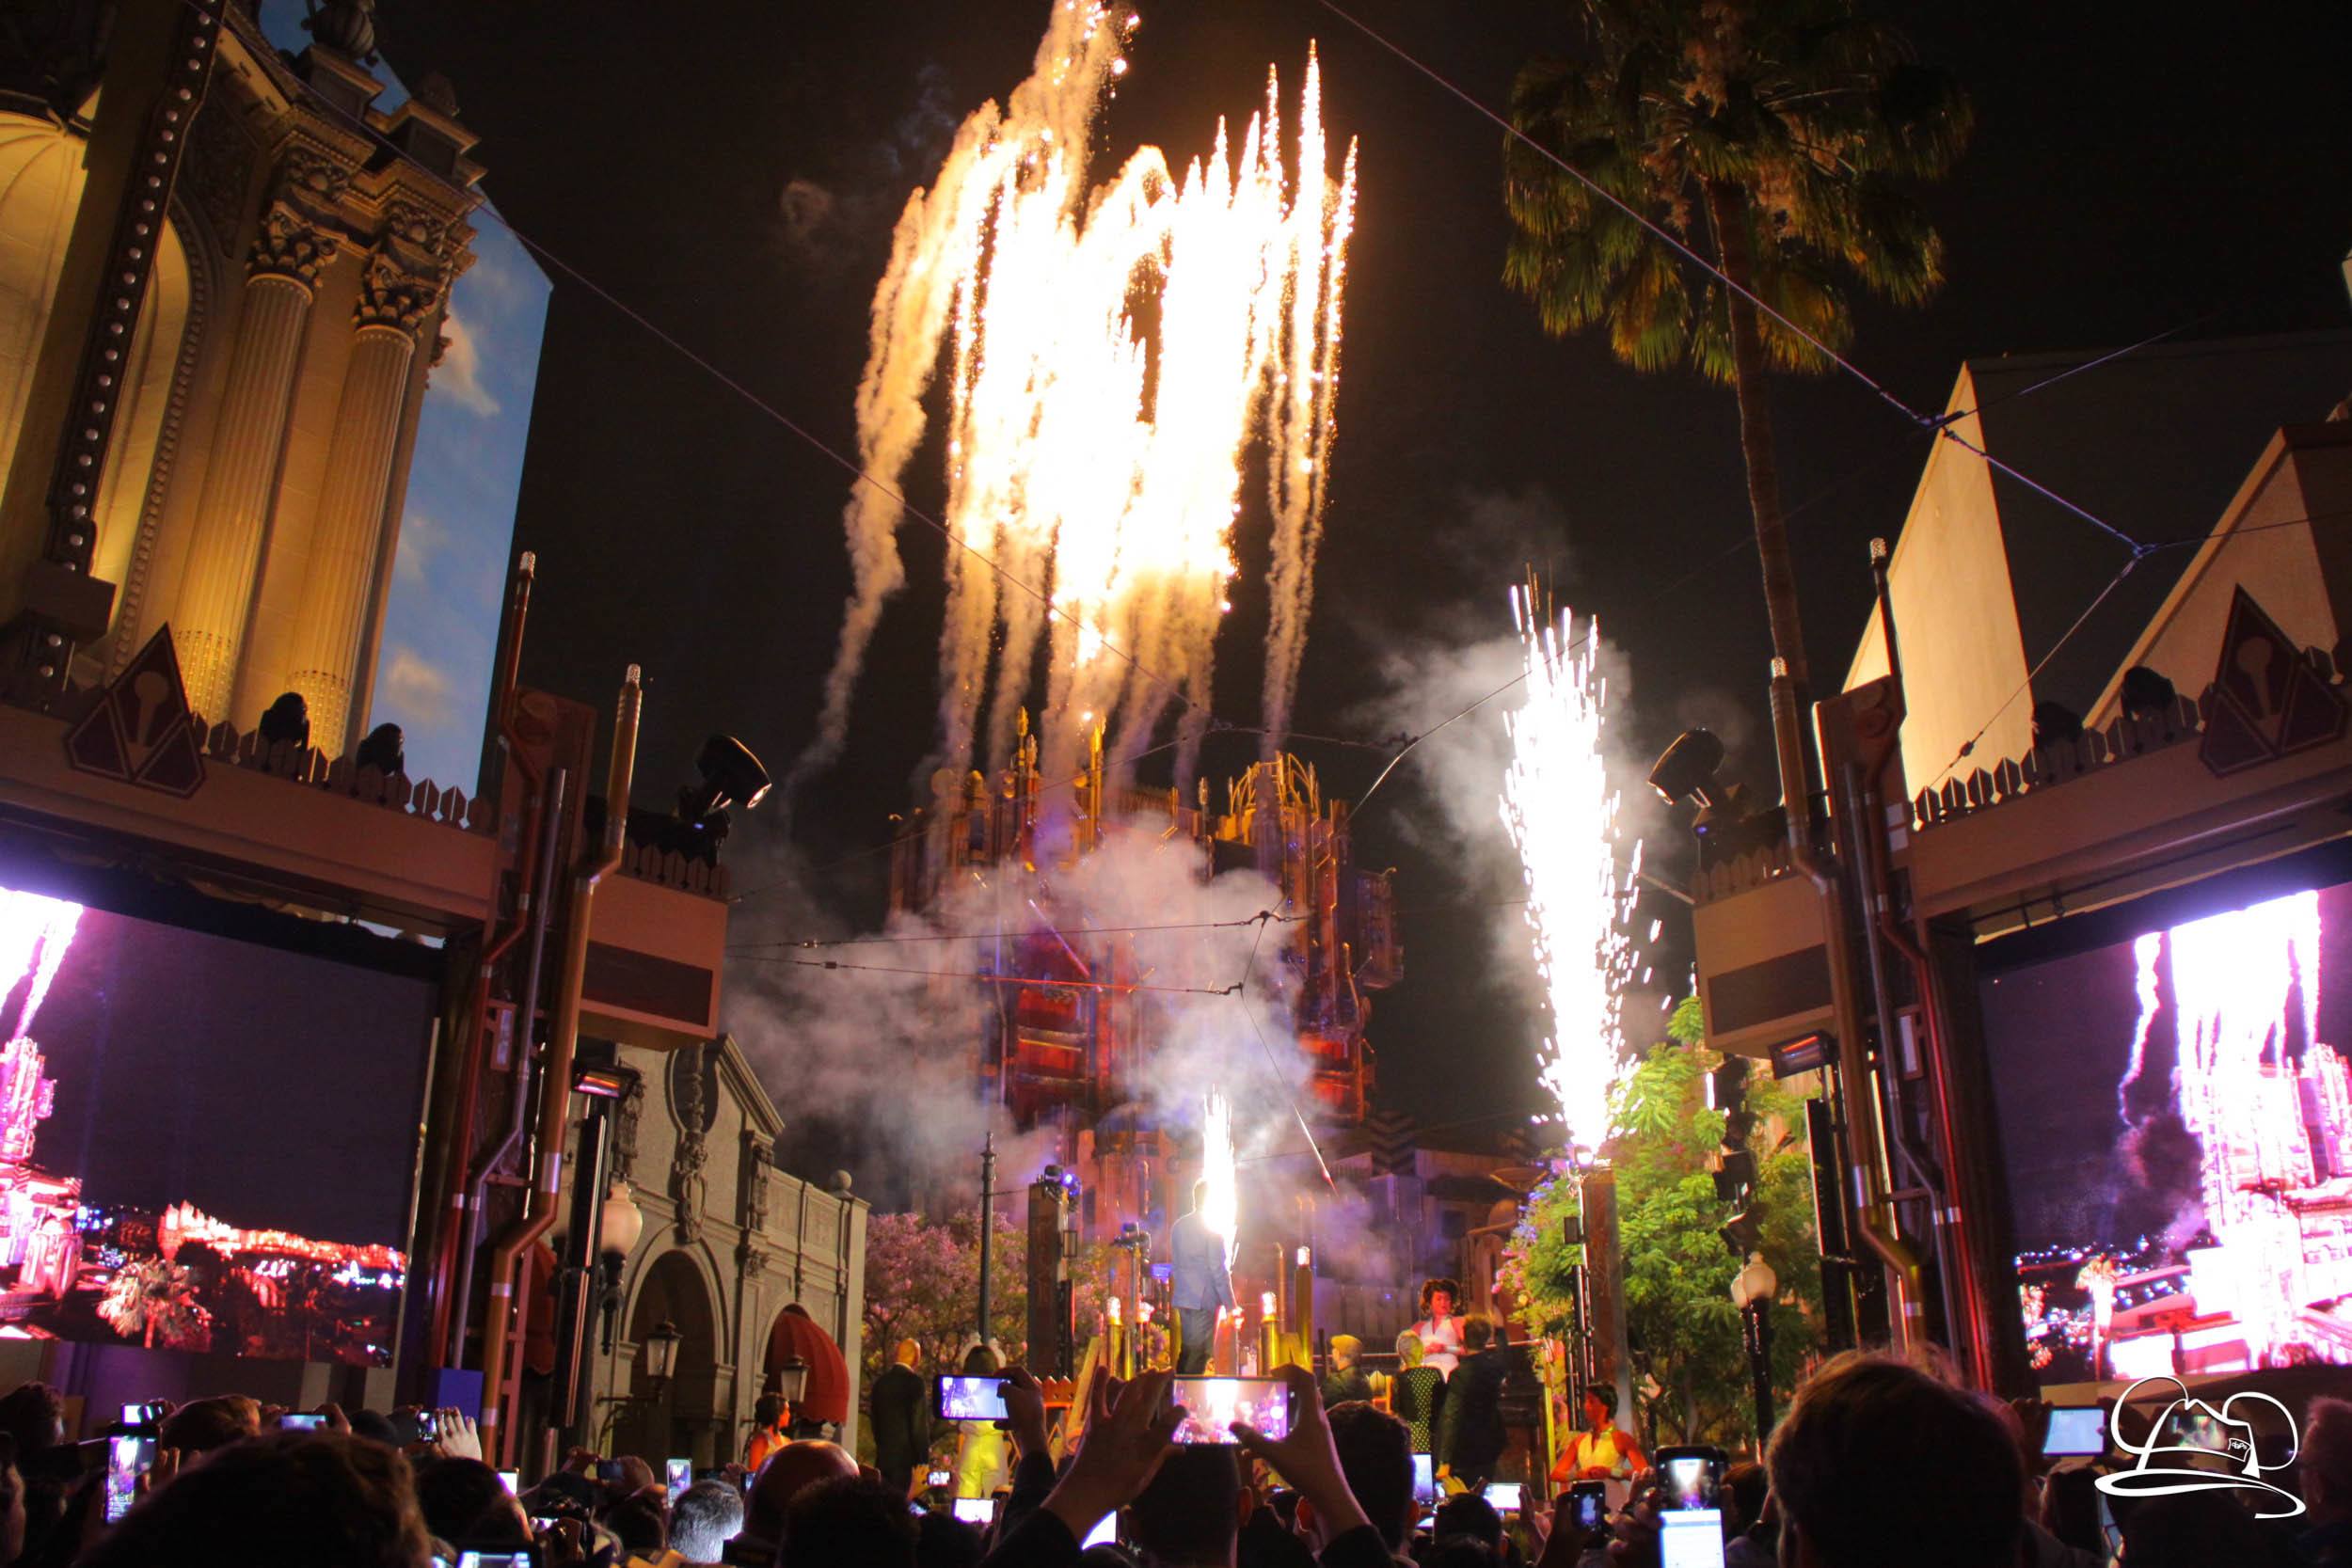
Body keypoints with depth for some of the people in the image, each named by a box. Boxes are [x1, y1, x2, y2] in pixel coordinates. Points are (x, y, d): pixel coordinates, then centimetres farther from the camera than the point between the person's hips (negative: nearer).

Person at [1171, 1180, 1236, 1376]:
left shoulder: (1178, 1227, 7)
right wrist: (1230, 1305, -9)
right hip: (1205, 1300, -7)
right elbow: (1219, 1270, -14)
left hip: (1182, 1298, 7)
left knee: (1186, 1351, 16)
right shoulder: (1212, 1230, -13)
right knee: (1200, 1354, -1)